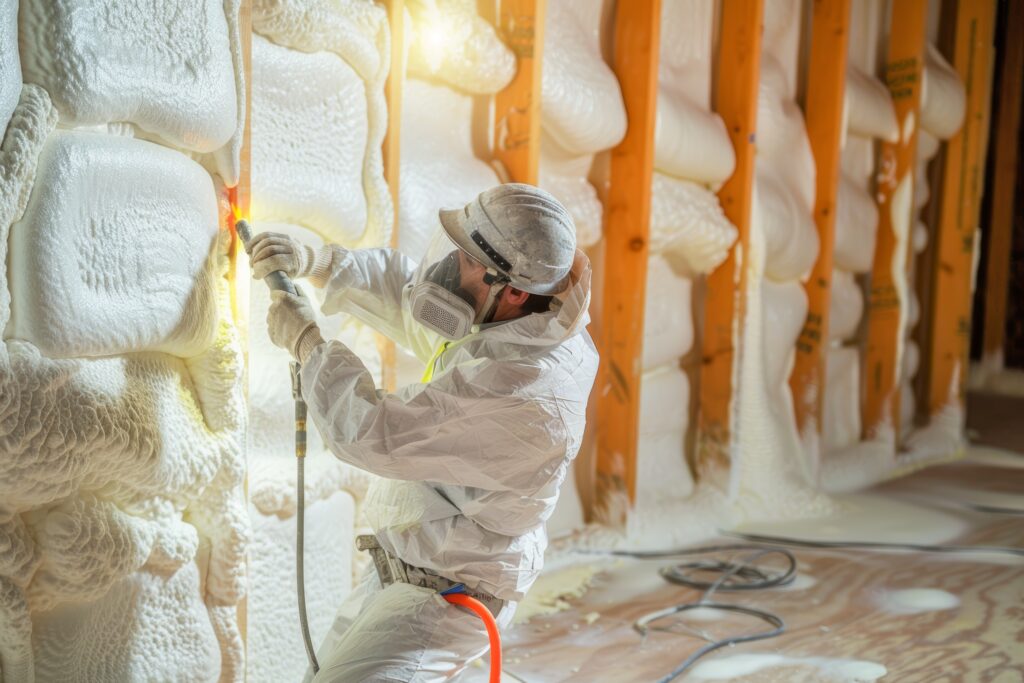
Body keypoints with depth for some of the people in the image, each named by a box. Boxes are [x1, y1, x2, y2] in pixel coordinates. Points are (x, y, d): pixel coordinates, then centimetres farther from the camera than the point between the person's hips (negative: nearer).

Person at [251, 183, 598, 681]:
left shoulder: (523, 397, -35)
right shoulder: (513, 322, -7)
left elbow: (373, 434, -30)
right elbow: (408, 292, 10)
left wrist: (306, 343, -16)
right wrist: (314, 263, -2)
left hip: (446, 596, -9)